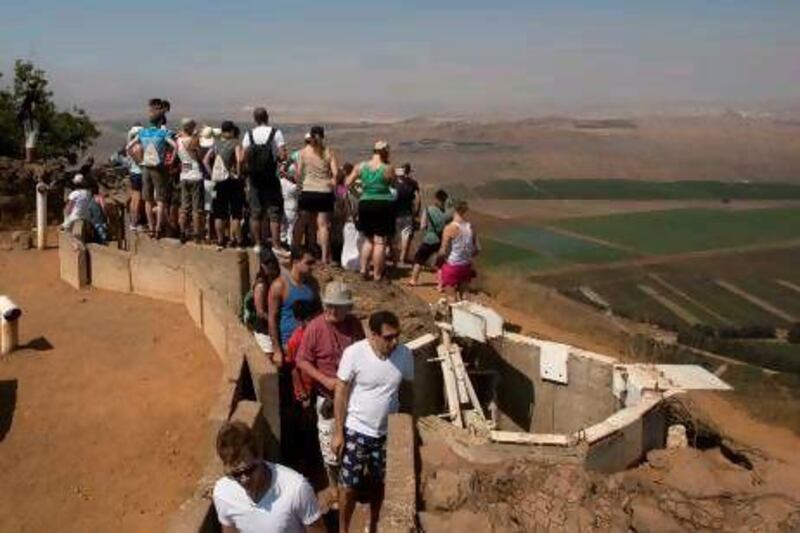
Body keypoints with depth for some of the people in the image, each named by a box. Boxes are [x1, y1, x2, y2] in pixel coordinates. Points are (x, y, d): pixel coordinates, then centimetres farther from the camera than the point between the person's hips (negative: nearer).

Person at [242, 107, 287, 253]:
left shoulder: (249, 135, 0)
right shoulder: (276, 133, -6)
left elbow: (245, 157, -4)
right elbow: (283, 156, -12)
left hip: (254, 178, 3)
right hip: (271, 177, -3)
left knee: (255, 212, 10)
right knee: (274, 212, 1)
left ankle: (258, 244, 15)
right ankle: (276, 245, -2)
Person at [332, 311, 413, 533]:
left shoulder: (405, 354, -12)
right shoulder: (354, 353, -22)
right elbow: (341, 393, -12)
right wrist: (339, 432, -9)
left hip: (386, 432, 3)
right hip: (356, 431, -3)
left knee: (378, 483, 19)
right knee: (349, 485, 7)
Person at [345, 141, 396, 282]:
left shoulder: (360, 166, 0)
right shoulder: (388, 169, -9)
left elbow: (347, 183, 7)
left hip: (365, 204, 4)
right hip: (384, 205, -4)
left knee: (368, 239, 20)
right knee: (380, 241, 2)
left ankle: (363, 269, 14)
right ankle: (377, 275, 4)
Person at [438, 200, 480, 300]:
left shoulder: (450, 228, -16)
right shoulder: (471, 227, -1)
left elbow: (443, 251, -15)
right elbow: (477, 249, 5)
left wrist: (439, 256, 6)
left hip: (452, 267, -5)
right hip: (466, 266, 5)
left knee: (452, 298, 5)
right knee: (462, 297, 17)